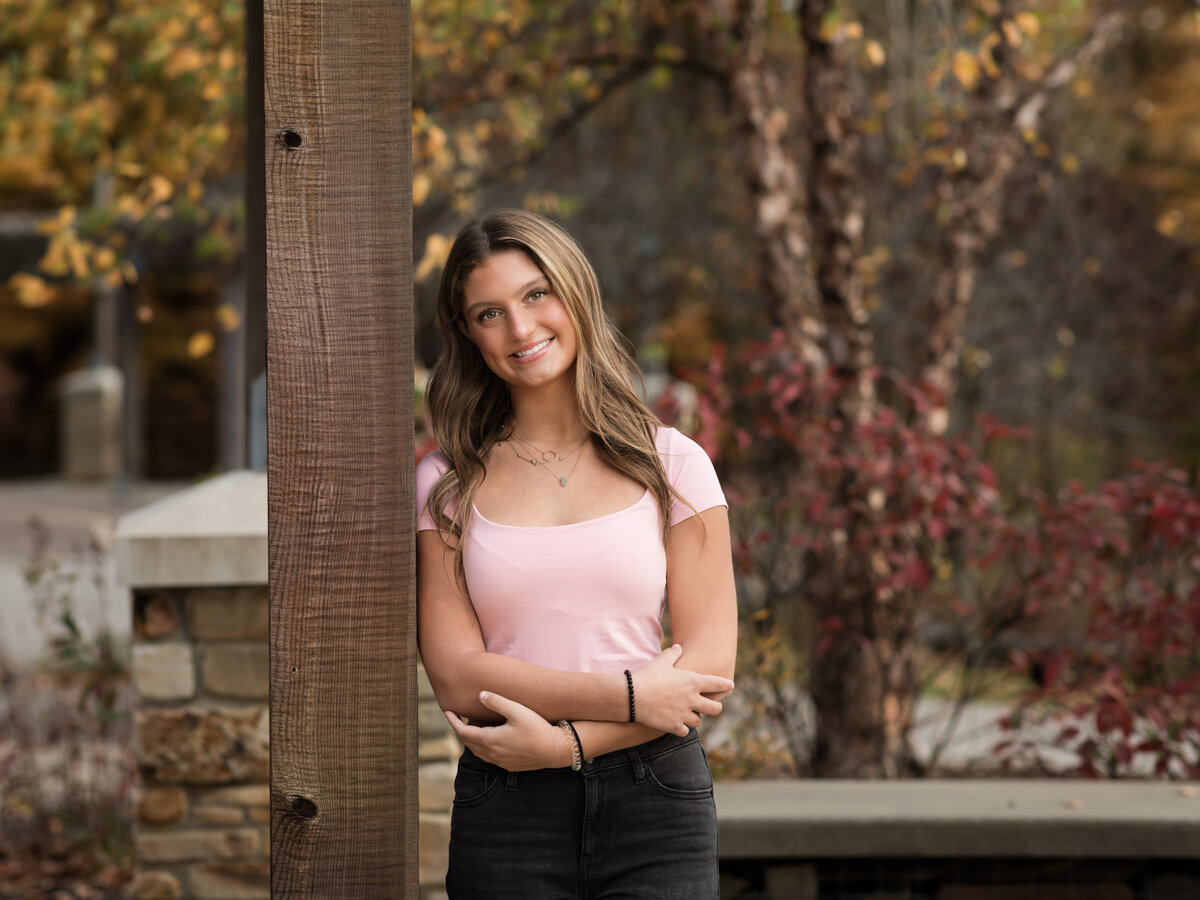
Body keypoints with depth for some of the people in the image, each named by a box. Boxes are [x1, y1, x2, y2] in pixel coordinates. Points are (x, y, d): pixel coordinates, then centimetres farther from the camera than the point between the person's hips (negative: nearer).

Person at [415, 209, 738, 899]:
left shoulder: (673, 465, 5)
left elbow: (709, 671, -1)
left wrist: (565, 741, -12)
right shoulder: (447, 486, 5)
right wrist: (627, 696, -12)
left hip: (654, 801, 0)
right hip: (505, 811, 0)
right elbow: (457, 676, -4)